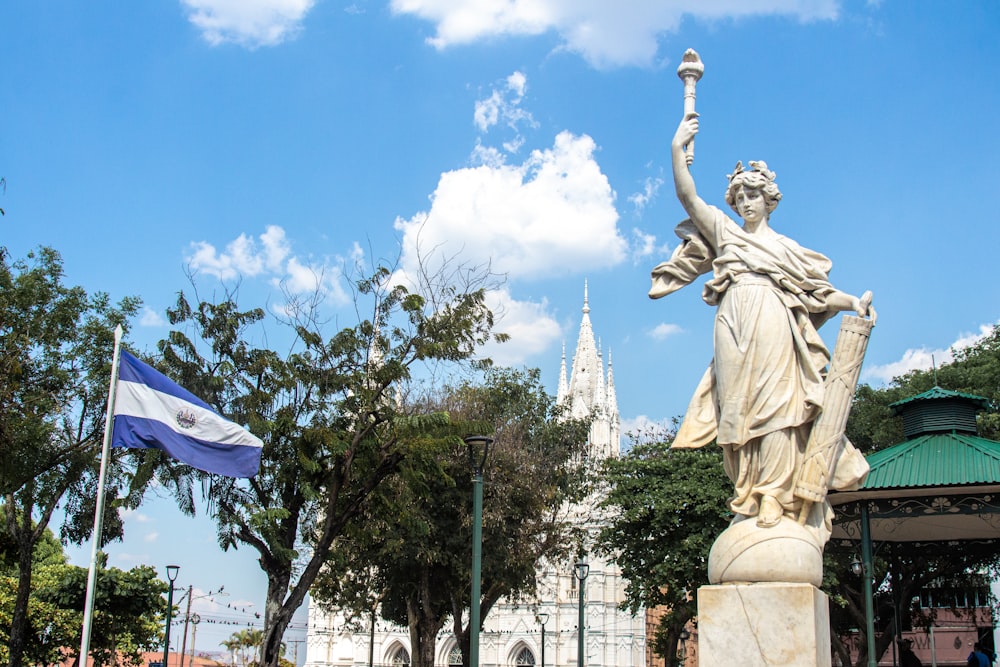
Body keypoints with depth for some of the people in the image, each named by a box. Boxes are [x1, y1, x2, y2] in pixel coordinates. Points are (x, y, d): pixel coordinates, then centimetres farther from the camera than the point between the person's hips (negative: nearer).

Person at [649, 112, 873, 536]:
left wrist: (854, 304, 1)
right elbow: (687, 196, 13)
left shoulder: (786, 246, 25)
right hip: (735, 331, 0)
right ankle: (748, 502, -9)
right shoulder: (724, 231, 23)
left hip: (774, 329, 0)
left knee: (774, 406, -14)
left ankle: (776, 501, -21)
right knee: (740, 411, -7)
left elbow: (817, 290, 17)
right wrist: (677, 148, 4)